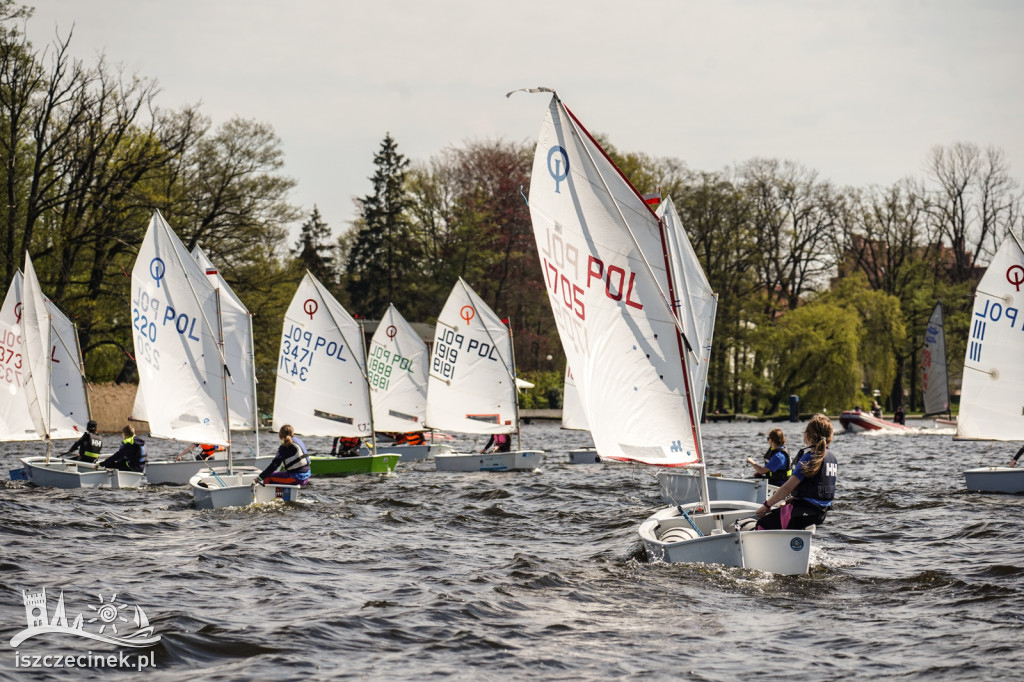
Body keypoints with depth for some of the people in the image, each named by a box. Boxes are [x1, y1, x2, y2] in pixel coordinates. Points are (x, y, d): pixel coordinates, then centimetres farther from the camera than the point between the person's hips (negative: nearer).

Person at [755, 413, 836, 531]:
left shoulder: (809, 457, -16)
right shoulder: (832, 457, 11)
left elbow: (787, 488, -16)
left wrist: (766, 505, -5)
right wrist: (789, 501, 21)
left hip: (804, 512, -9)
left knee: (762, 524, -2)